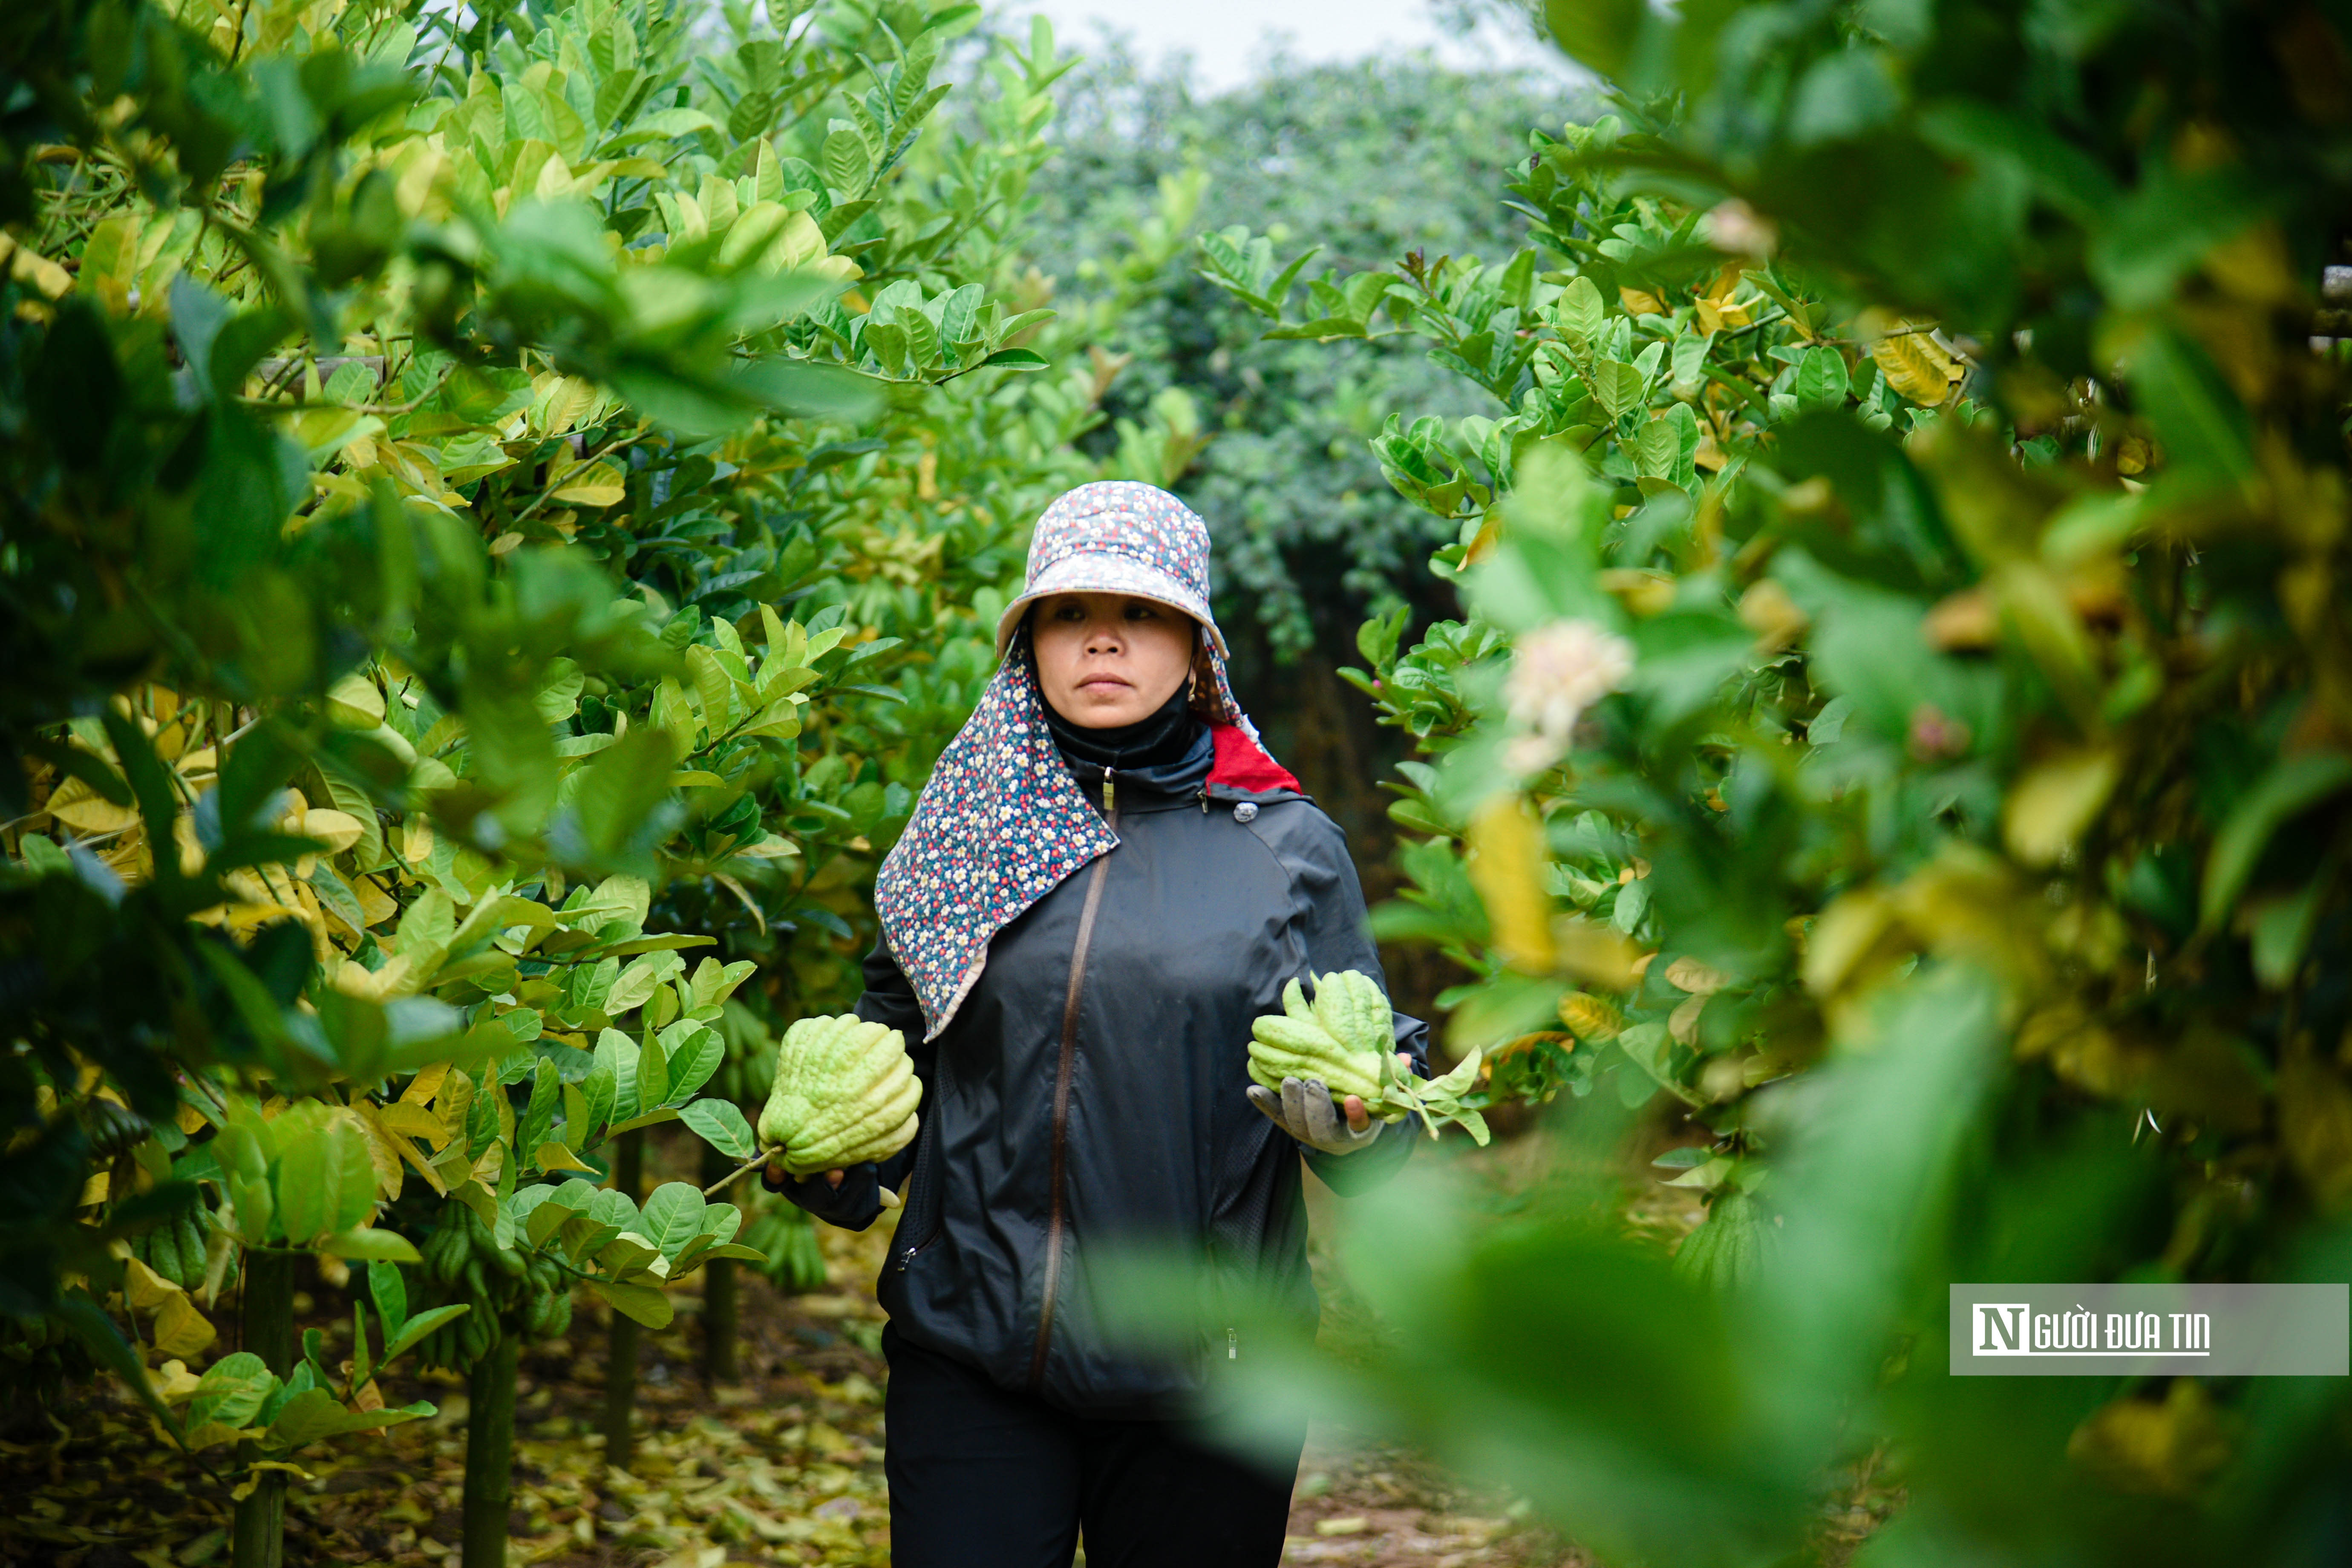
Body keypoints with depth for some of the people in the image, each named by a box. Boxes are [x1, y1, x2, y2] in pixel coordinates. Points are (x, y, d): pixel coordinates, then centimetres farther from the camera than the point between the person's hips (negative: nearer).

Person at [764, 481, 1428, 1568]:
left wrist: (1351, 1113, -19)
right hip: (970, 1356, 1)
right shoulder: (968, 830, 7)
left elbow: (1373, 1096, 3)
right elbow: (889, 1046, 14)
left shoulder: (1288, 847, 3)